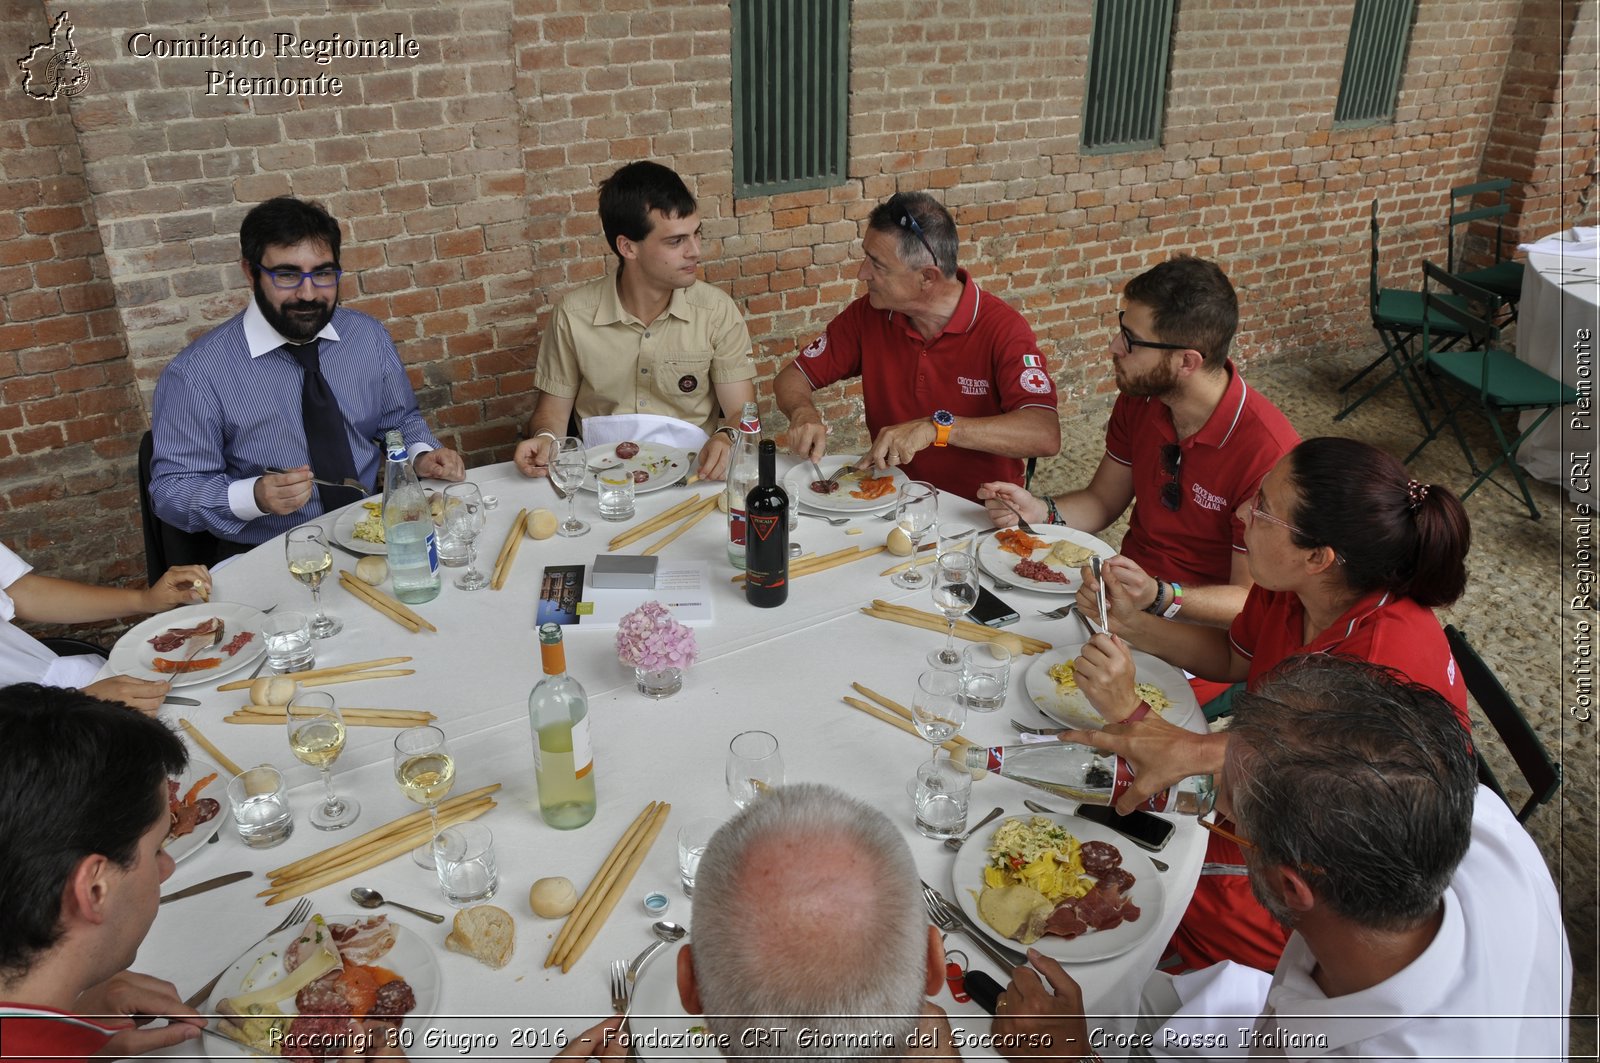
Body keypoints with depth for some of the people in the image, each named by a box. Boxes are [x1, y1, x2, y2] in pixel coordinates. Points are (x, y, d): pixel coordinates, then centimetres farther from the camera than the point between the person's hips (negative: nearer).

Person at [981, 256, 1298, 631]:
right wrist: (1036, 511, -10)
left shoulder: (1267, 451, -24)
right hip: (1131, 584, 6)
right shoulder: (1138, 400, -3)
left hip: (1196, 624, -6)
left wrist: (1158, 597, -36)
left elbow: (1250, 603, -19)